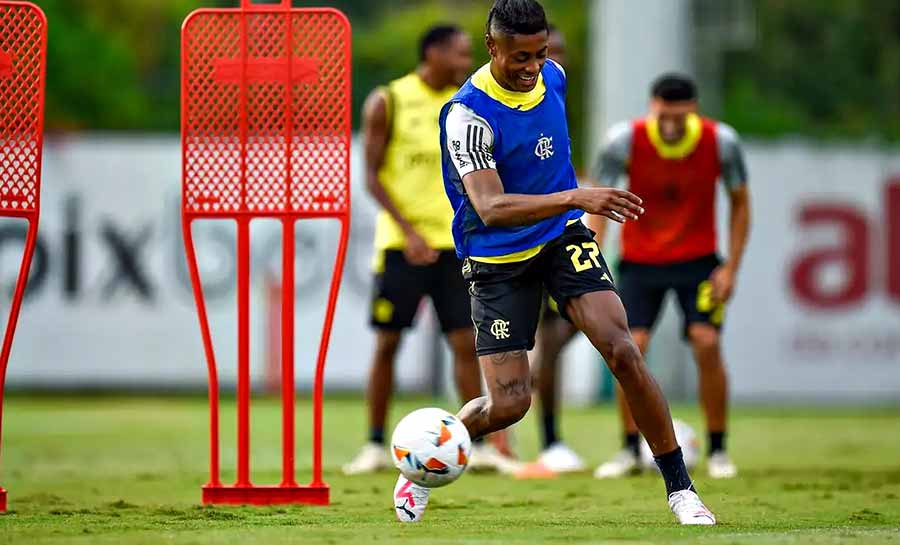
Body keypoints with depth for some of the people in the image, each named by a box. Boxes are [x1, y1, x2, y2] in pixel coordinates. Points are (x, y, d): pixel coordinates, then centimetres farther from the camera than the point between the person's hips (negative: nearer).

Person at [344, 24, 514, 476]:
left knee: (466, 342, -3)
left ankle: (480, 444, 0)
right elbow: (372, 176, -6)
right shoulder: (386, 103, -4)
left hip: (454, 240, 3)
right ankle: (375, 447, 8)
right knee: (387, 343, 0)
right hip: (401, 242, -3)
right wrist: (409, 232, -16)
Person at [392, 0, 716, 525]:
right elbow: (490, 207, -35)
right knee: (509, 403, -8)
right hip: (498, 260, -4)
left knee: (624, 351, -16)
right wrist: (575, 196, -45)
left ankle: (680, 487, -8)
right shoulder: (469, 114, -24)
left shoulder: (553, 75, -2)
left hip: (564, 236, 4)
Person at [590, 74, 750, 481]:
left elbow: (740, 203, -1)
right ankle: (630, 451, 1)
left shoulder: (721, 142, -15)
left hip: (698, 260, 0)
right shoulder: (625, 140, -18)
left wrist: (731, 267, -7)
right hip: (640, 260, 0)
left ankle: (717, 451, -1)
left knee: (707, 344, -15)